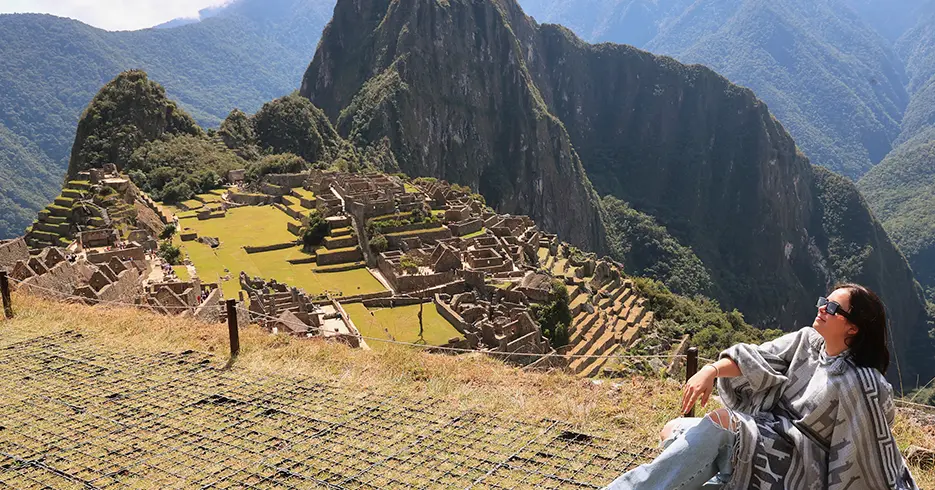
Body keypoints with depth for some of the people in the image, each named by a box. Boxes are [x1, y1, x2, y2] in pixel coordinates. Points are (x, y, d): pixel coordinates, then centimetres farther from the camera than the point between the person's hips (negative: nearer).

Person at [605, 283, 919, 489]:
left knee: (719, 421, -34)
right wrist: (713, 369, -22)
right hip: (764, 432, 8)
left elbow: (877, 453, -10)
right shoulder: (807, 340, 5)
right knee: (673, 432, -2)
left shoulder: (860, 385, -14)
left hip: (799, 462, -8)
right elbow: (758, 358, -4)